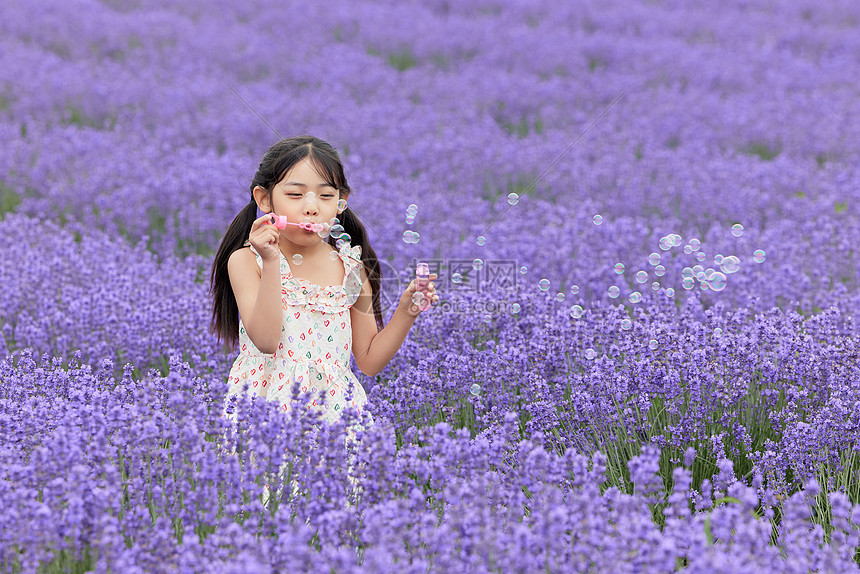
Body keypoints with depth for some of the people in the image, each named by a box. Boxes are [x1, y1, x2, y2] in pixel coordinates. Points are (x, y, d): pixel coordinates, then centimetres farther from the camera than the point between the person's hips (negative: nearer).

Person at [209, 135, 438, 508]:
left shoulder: (352, 269, 8)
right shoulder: (247, 260, -1)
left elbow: (369, 362, 13)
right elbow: (265, 340, -16)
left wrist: (406, 313, 0)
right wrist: (271, 263, -21)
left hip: (333, 410, 2)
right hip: (266, 405, -2)